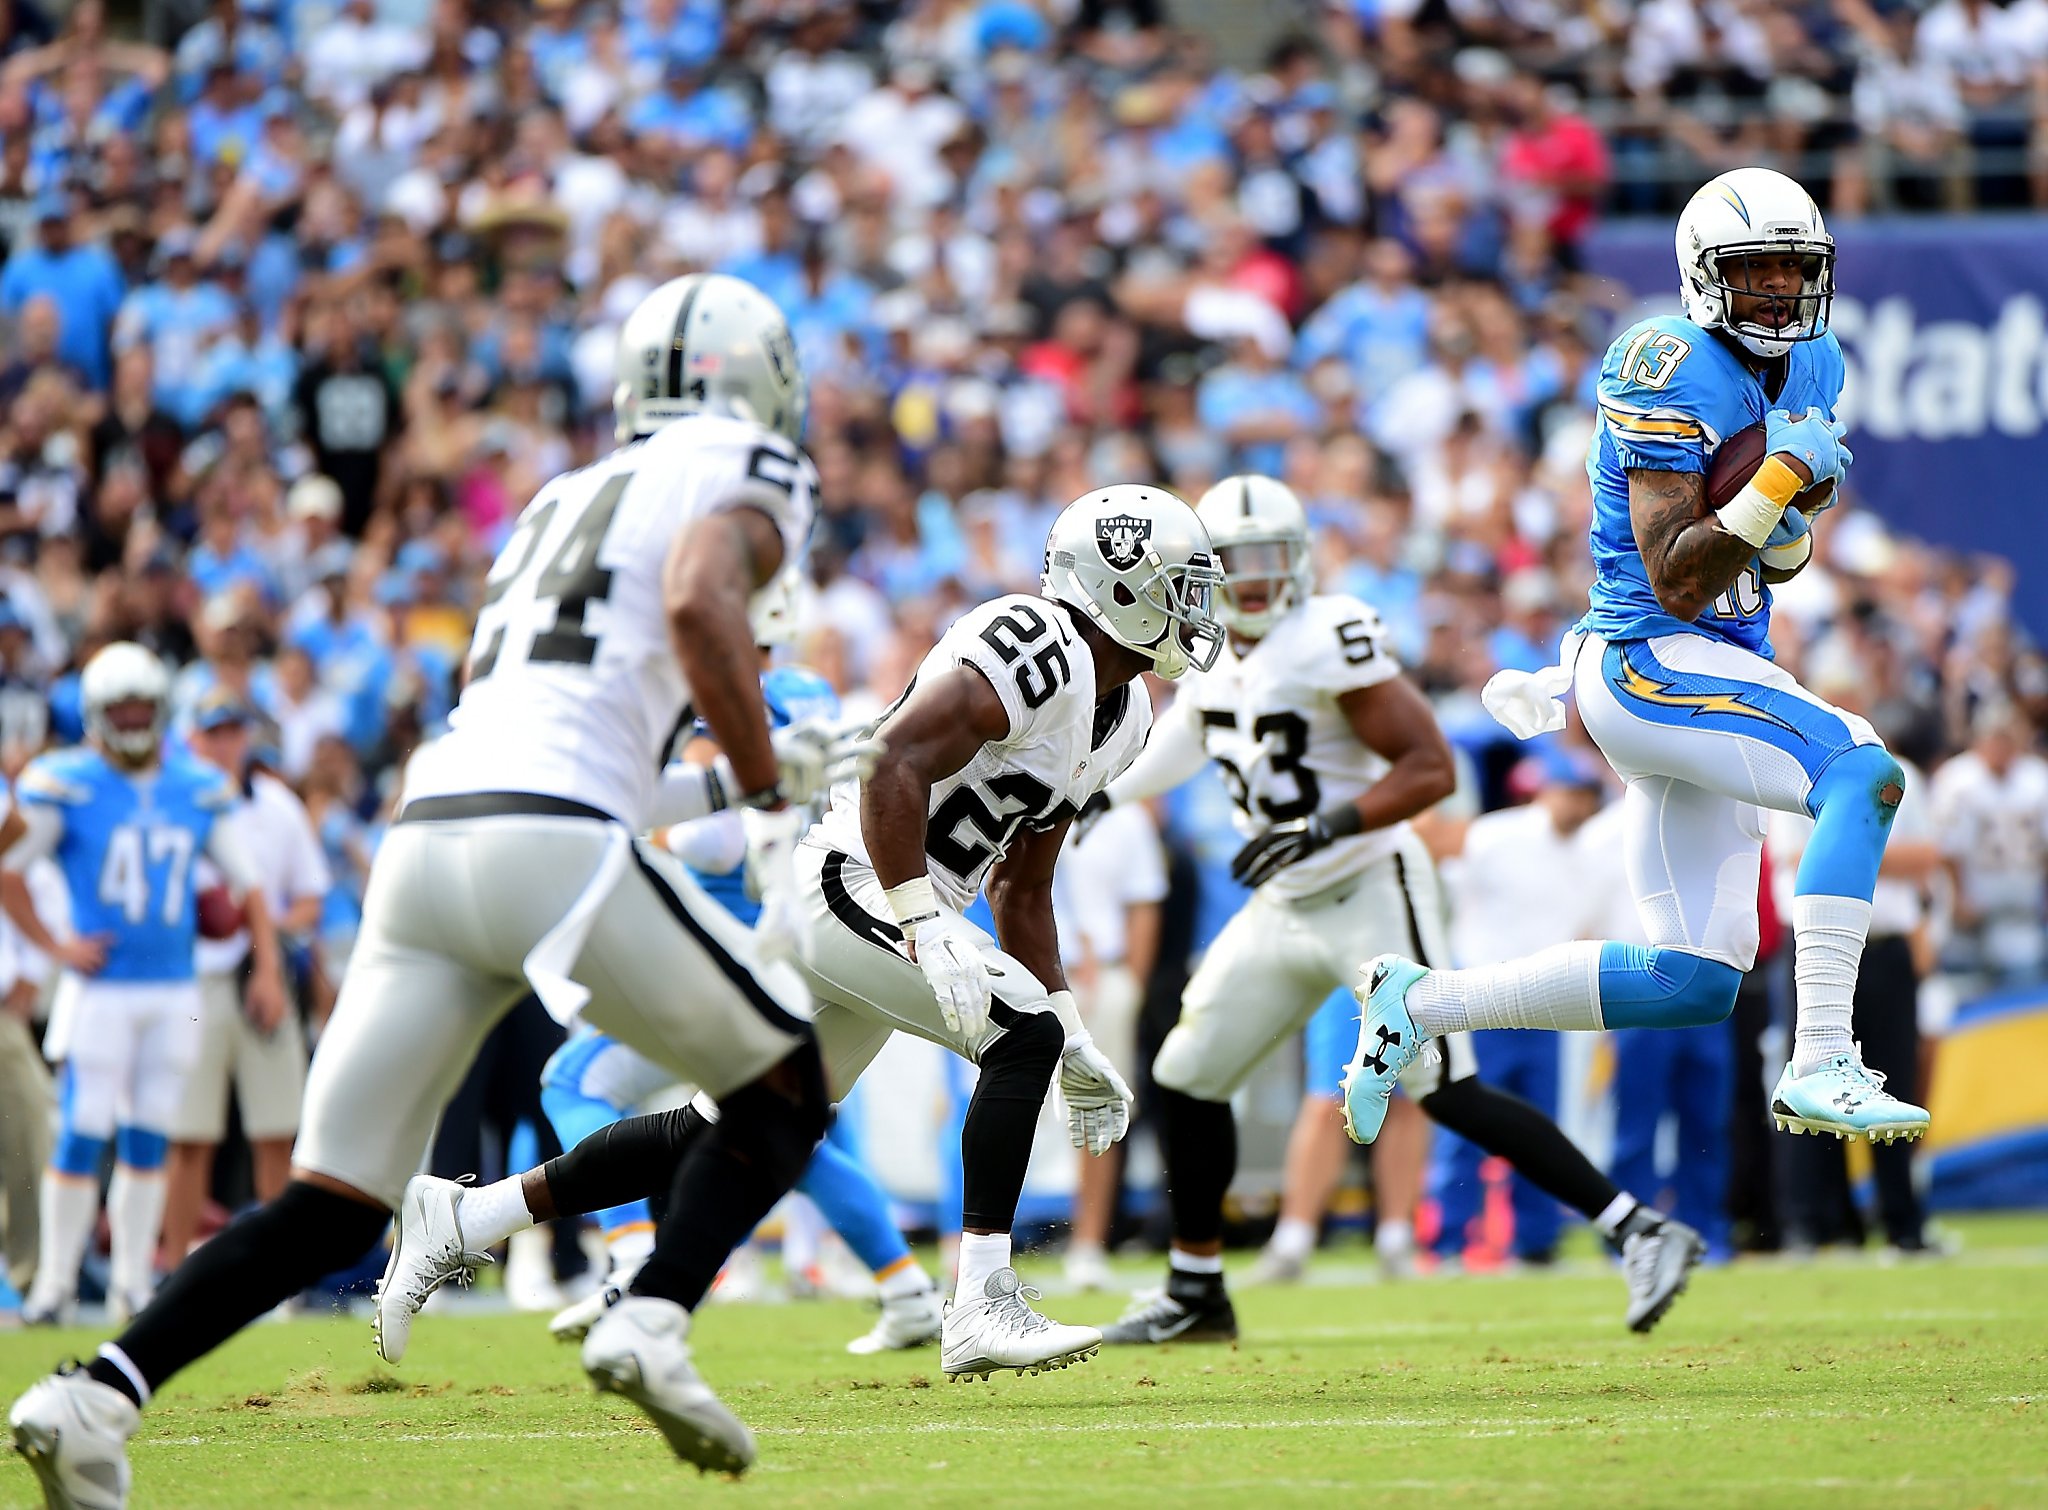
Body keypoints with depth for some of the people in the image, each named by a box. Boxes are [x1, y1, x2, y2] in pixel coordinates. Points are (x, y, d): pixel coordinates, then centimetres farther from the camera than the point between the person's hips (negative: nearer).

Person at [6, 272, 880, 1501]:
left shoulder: (566, 501, 31)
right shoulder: (739, 481, 9)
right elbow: (700, 604, -13)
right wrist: (769, 788, -3)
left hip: (427, 840, 6)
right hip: (556, 841, -6)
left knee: (332, 1210, 8)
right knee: (788, 1088, 12)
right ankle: (654, 1320, -9)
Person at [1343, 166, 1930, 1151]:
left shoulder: (1811, 365, 11)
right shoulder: (1670, 369, -15)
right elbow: (1677, 585, -21)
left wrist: (1794, 522, -2)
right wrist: (1782, 478, -24)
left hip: (1724, 665, 9)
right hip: (1650, 663, -9)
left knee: (1696, 982, 6)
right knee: (1862, 773, -28)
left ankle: (1418, 1004, 18)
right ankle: (1821, 1070, -31)